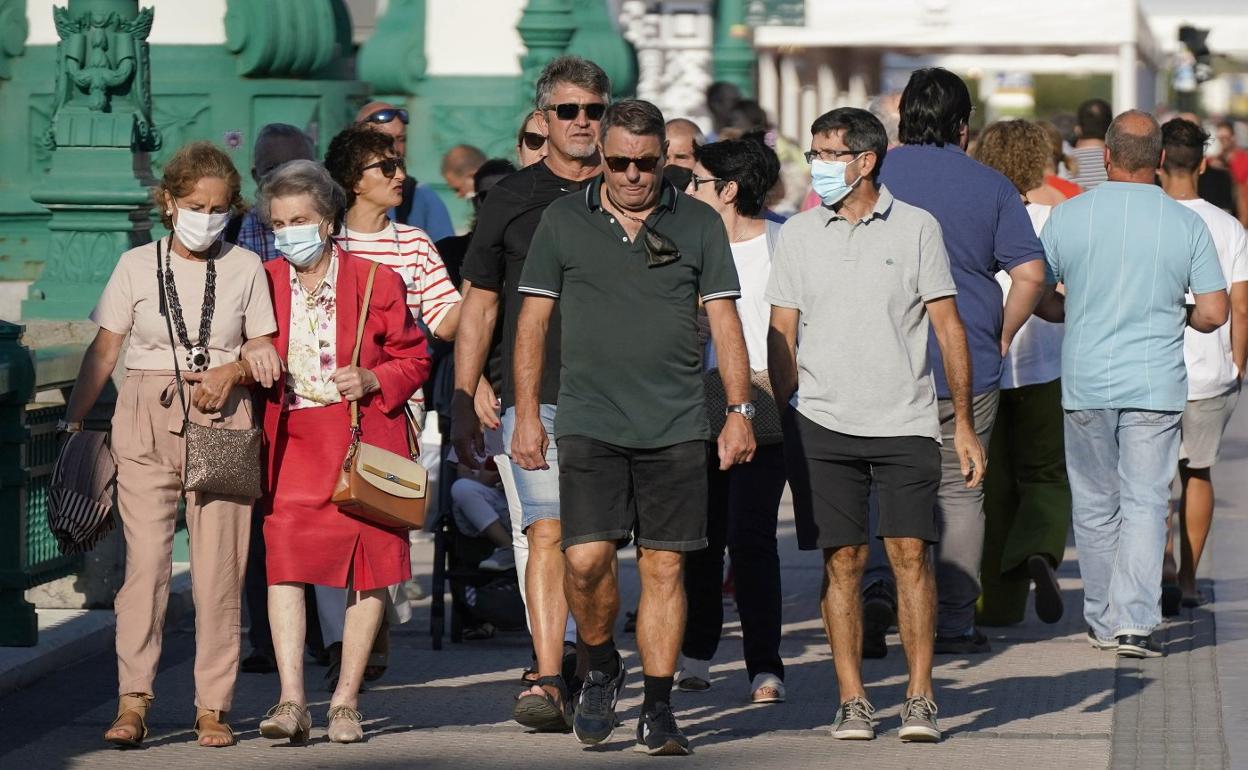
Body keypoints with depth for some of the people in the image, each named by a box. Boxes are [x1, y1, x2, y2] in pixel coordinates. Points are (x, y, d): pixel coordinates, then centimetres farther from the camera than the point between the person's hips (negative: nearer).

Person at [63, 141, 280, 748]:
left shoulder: (245, 267, 9)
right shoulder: (137, 265, 8)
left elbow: (266, 350, 10)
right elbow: (104, 351, 10)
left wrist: (233, 372, -11)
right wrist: (72, 422, 5)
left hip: (221, 423, 0)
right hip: (146, 421, 0)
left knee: (218, 565, -3)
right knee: (145, 557, -9)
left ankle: (212, 705, 2)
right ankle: (133, 702, -12)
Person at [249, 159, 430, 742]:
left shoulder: (377, 281, 2)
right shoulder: (263, 284, 8)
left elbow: (414, 359, 8)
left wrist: (374, 380, -10)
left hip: (365, 441, -1)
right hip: (292, 442, 1)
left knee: (369, 567, 1)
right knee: (284, 561, -13)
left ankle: (345, 702, 11)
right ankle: (291, 702, -15)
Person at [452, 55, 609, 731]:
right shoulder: (511, 199, 7)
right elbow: (480, 304, 11)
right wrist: (462, 400, 6)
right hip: (533, 393, -1)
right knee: (545, 531, -12)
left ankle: (574, 657, 21)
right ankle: (548, 678, -15)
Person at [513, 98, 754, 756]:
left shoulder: (698, 224, 7)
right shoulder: (563, 221, 7)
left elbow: (724, 323, 8)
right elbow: (533, 321, 9)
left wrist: (739, 412, 0)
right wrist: (526, 414, 4)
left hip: (676, 427, 1)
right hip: (589, 423, 0)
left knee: (664, 566, 1)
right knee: (586, 558, -12)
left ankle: (658, 708, 10)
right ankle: (601, 667, 15)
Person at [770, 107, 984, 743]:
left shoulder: (916, 228, 2)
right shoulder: (798, 235, 7)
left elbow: (948, 328, 4)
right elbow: (781, 336, 10)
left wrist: (964, 424, 0)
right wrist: (782, 424, 4)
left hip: (905, 422, -1)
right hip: (822, 423, 1)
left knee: (910, 554, -6)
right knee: (842, 559, 0)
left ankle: (920, 698, 1)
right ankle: (852, 701, 6)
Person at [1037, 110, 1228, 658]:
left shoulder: (1068, 216, -2)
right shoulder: (1187, 224, -3)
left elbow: (1037, 298, 5)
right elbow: (1214, 313, -3)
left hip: (1086, 382, 1)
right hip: (1156, 385, -1)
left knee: (1095, 505, 13)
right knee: (1145, 503, 0)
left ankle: (1103, 620, 20)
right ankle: (1134, 621, -11)